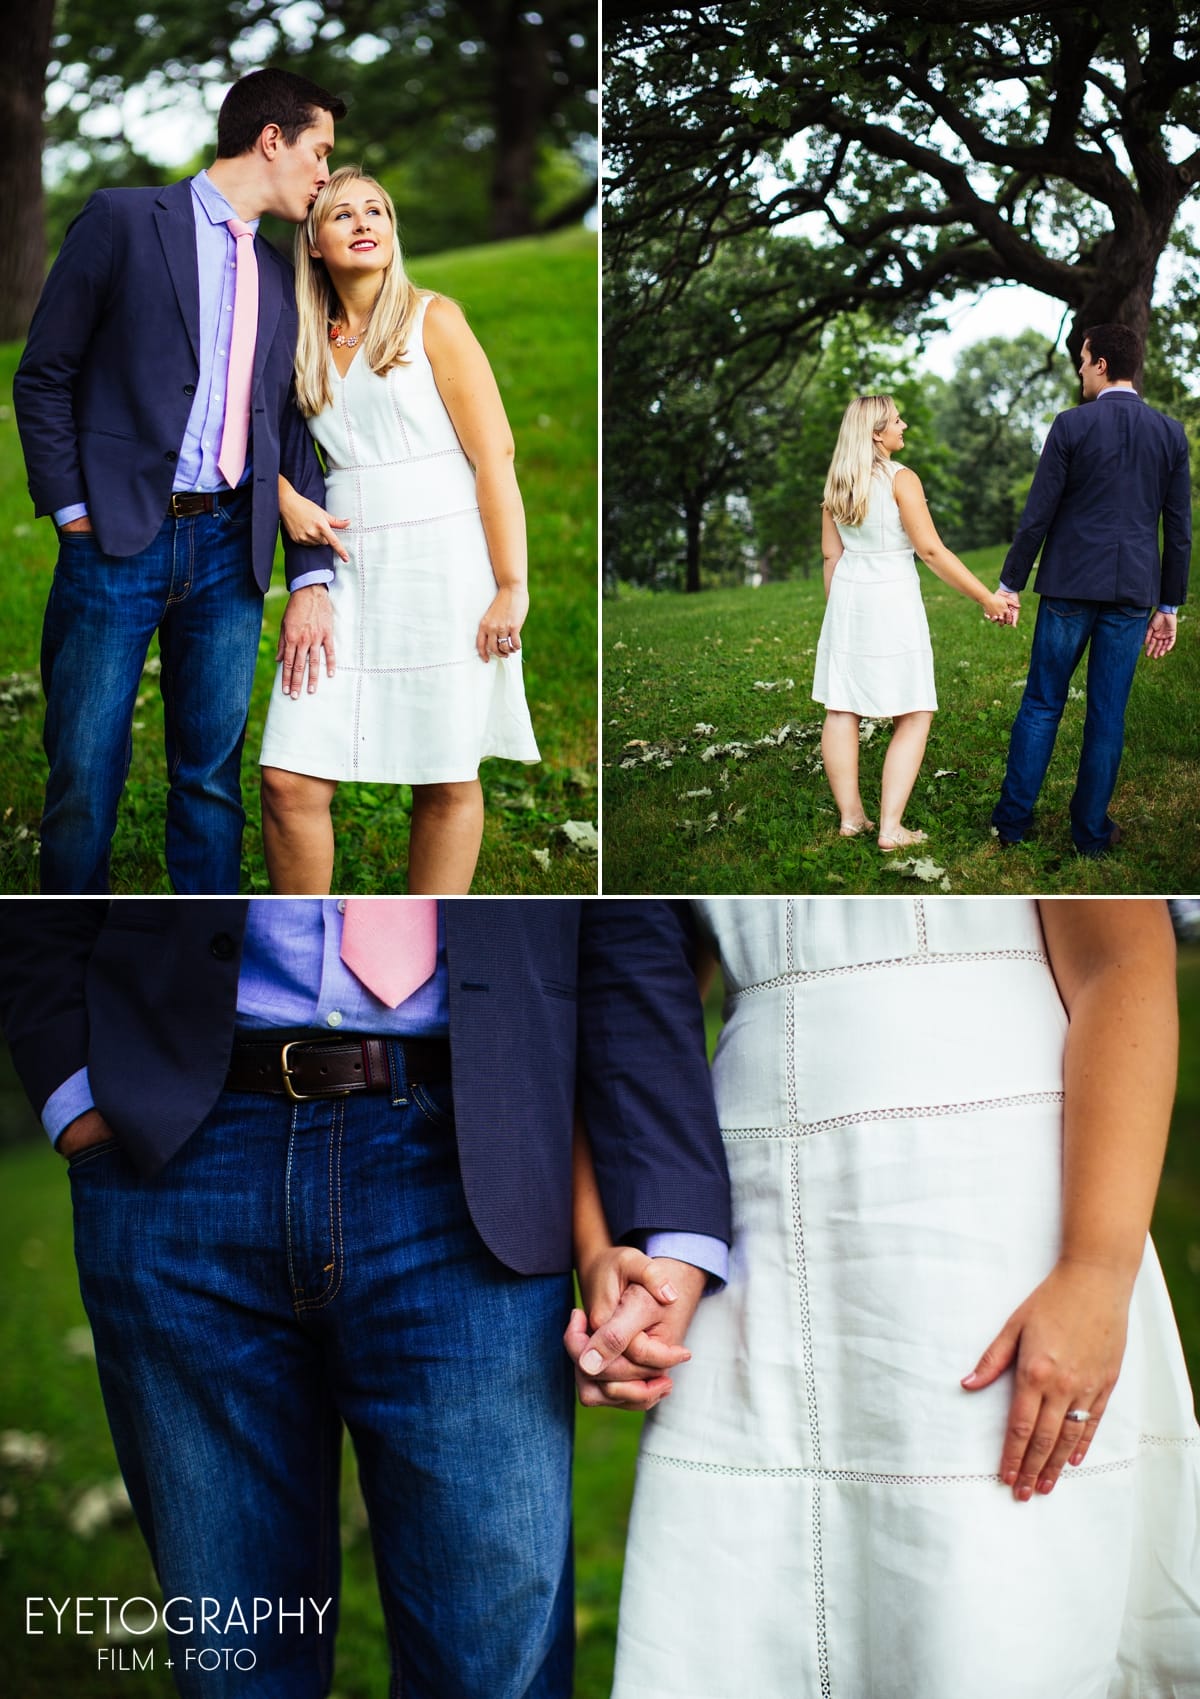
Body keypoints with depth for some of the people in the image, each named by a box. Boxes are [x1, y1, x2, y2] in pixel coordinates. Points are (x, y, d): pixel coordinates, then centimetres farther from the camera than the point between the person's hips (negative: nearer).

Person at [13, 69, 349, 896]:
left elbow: (292, 434, 14)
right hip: (118, 541, -4)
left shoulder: (279, 278, 16)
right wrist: (70, 511, -6)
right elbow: (44, 377, 1)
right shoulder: (123, 220, 1)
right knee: (85, 776, -1)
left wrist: (311, 576, 5)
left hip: (229, 550, 4)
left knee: (212, 775, 7)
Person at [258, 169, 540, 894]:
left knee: (447, 781, -1)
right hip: (346, 571, 4)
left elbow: (495, 454, -5)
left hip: (443, 565, -4)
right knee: (289, 779, -6)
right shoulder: (306, 344, 14)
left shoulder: (432, 319, 1)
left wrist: (512, 585, -12)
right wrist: (287, 498, 4)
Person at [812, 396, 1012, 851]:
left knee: (841, 708, 10)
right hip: (892, 599, -6)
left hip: (847, 595, 6)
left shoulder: (837, 484, 6)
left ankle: (850, 815, 14)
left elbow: (831, 554, 12)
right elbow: (932, 551, -15)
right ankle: (890, 828, -6)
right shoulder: (900, 480, -13)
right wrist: (988, 599, -11)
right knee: (914, 716, 1)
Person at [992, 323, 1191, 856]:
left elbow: (1037, 514, -7)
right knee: (1108, 712, 8)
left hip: (1070, 586, -2)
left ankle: (1013, 820, 11)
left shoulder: (1072, 425, -7)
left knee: (1041, 705, 7)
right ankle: (1091, 829, 13)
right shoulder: (1171, 433, 3)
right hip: (1133, 591, 2)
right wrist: (1168, 605, 13)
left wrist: (1011, 584, 2)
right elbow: (1179, 528, 5)